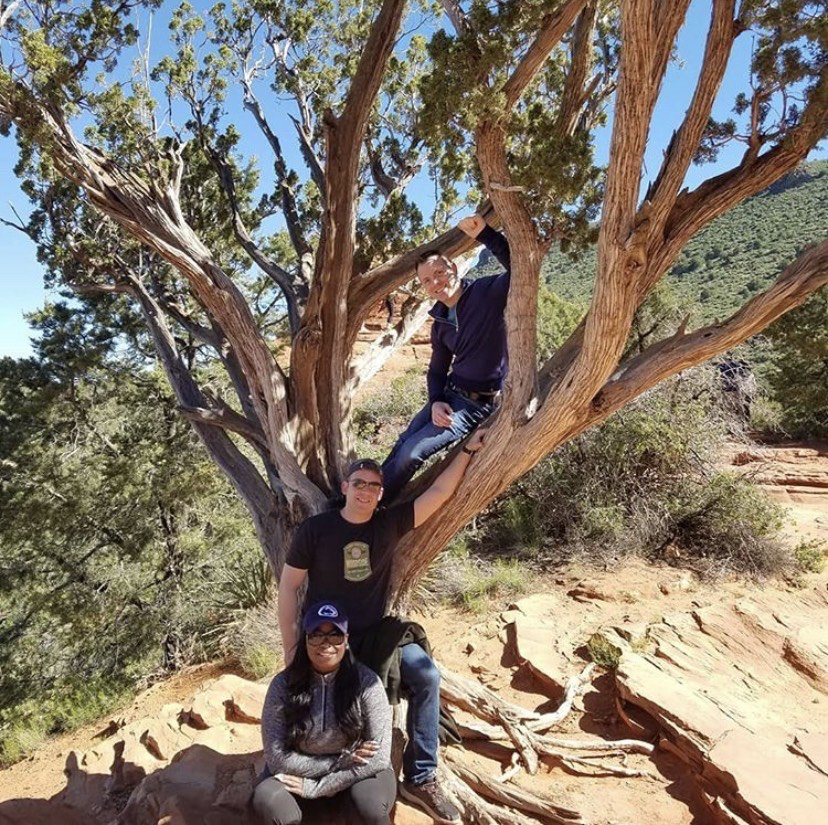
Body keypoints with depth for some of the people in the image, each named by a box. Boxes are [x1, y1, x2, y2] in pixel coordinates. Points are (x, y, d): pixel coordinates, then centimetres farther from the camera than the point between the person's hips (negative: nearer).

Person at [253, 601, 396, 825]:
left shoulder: (366, 681, -18)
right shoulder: (283, 685, -15)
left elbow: (379, 757, -19)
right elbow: (277, 758, -13)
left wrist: (316, 787, -19)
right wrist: (339, 762, -20)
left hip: (358, 775, -1)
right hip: (303, 775, 2)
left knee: (372, 806, -34)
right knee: (268, 801, -30)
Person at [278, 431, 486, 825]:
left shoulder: (390, 523, -7)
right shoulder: (315, 529, -12)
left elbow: (438, 493, -7)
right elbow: (289, 586, -6)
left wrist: (467, 449, -12)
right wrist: (290, 646, -7)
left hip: (376, 633, 2)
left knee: (426, 676, -14)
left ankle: (420, 779, 1)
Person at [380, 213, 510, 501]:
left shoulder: (487, 292, -12)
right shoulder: (440, 323, 8)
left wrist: (485, 233, -33)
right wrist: (435, 402, -3)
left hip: (477, 402, -7)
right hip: (447, 394, 7)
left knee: (412, 453, -13)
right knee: (401, 446, 3)